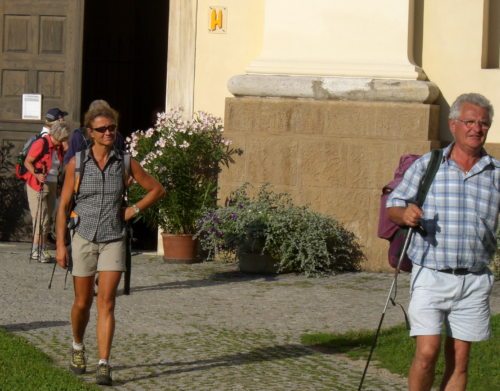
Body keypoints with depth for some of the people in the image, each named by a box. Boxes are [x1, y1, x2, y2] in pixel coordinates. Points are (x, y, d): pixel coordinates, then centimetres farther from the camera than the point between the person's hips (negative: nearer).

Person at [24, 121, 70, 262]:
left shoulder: (59, 147, 8)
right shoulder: (41, 144, -14)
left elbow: (61, 165, 20)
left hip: (52, 186, 8)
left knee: (48, 219, 8)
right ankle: (36, 250, -4)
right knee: (40, 218, -9)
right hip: (37, 186, -7)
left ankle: (42, 250, 14)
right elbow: (27, 162, -12)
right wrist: (37, 174, -26)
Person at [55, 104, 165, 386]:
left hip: (114, 241, 0)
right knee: (82, 303, 11)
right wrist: (60, 245, -5)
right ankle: (78, 347, 39)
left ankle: (104, 366, -11)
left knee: (106, 304, -10)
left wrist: (134, 210, -4)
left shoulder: (125, 163, -3)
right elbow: (64, 206, -1)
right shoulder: (77, 163, -5)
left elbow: (157, 190, 8)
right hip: (84, 239, 0)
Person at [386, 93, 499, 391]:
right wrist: (405, 214, -16)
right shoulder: (427, 165, 5)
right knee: (427, 353, -9)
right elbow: (393, 206, 7)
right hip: (431, 276, -2)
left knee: (459, 359, 5)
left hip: (474, 281, 2)